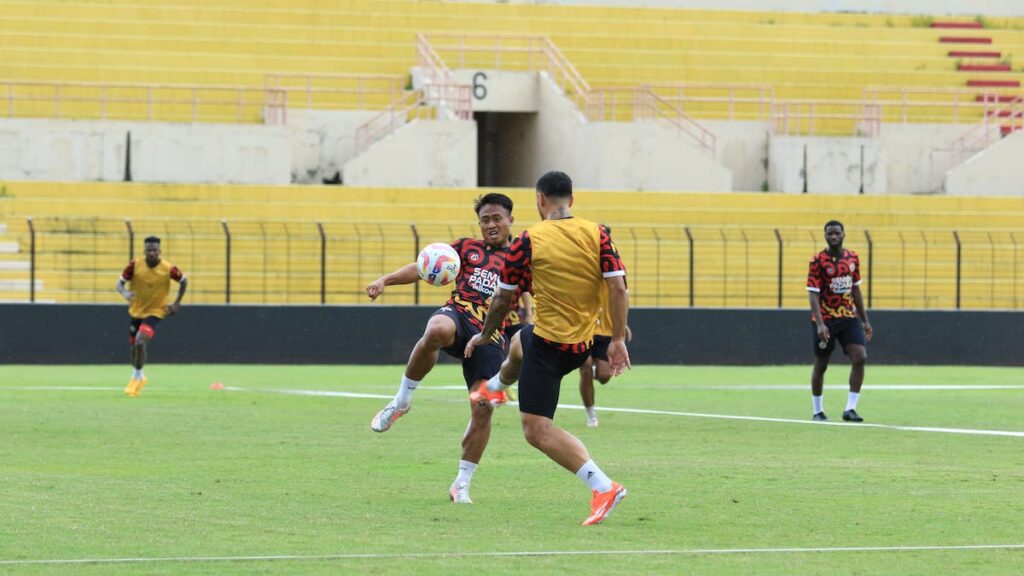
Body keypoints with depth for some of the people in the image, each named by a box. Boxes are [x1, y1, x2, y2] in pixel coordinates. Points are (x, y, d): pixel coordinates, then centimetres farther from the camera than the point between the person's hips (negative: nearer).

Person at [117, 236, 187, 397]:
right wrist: (125, 293, -32)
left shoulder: (168, 269, -17)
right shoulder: (135, 265, -15)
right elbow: (120, 283, -9)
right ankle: (139, 377, 40)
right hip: (136, 311, 4)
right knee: (134, 346, 14)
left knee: (140, 342, -24)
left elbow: (184, 281, 0)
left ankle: (137, 377, -5)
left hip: (155, 312, -4)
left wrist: (176, 304, -2)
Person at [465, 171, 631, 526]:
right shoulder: (597, 234, -3)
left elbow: (504, 299, -3)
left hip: (548, 343, -7)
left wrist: (484, 337, 14)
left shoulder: (528, 242, -11)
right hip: (583, 346, 7)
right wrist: (618, 340, -5)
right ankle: (496, 386, 71)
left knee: (536, 430, -6)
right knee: (520, 341, 38)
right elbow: (618, 287, -10)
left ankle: (603, 486, -21)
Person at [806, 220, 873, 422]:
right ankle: (818, 411, 20)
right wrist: (820, 324, -25)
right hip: (825, 320, -4)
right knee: (821, 365, 5)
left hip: (849, 317, 4)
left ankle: (850, 409, -9)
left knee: (860, 358, -13)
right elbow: (813, 294, -14)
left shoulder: (852, 258, 6)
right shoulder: (818, 261, -9)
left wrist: (865, 320, 14)